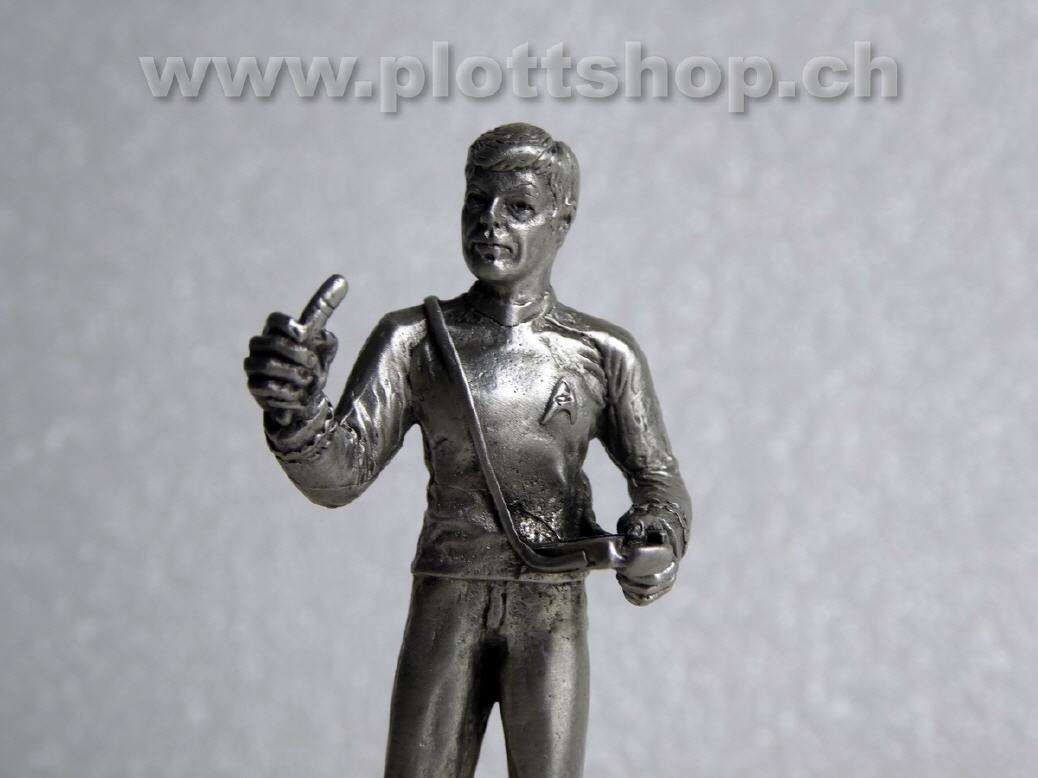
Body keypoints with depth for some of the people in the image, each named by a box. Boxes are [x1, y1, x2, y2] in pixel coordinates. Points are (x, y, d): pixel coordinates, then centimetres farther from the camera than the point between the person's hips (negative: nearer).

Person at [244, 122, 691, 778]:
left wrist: (652, 547, -17)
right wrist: (296, 410, -31)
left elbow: (659, 480, 7)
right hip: (445, 606, 0)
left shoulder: (605, 354, 1)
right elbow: (340, 473, -9)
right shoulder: (414, 339, 0)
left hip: (551, 608, 0)